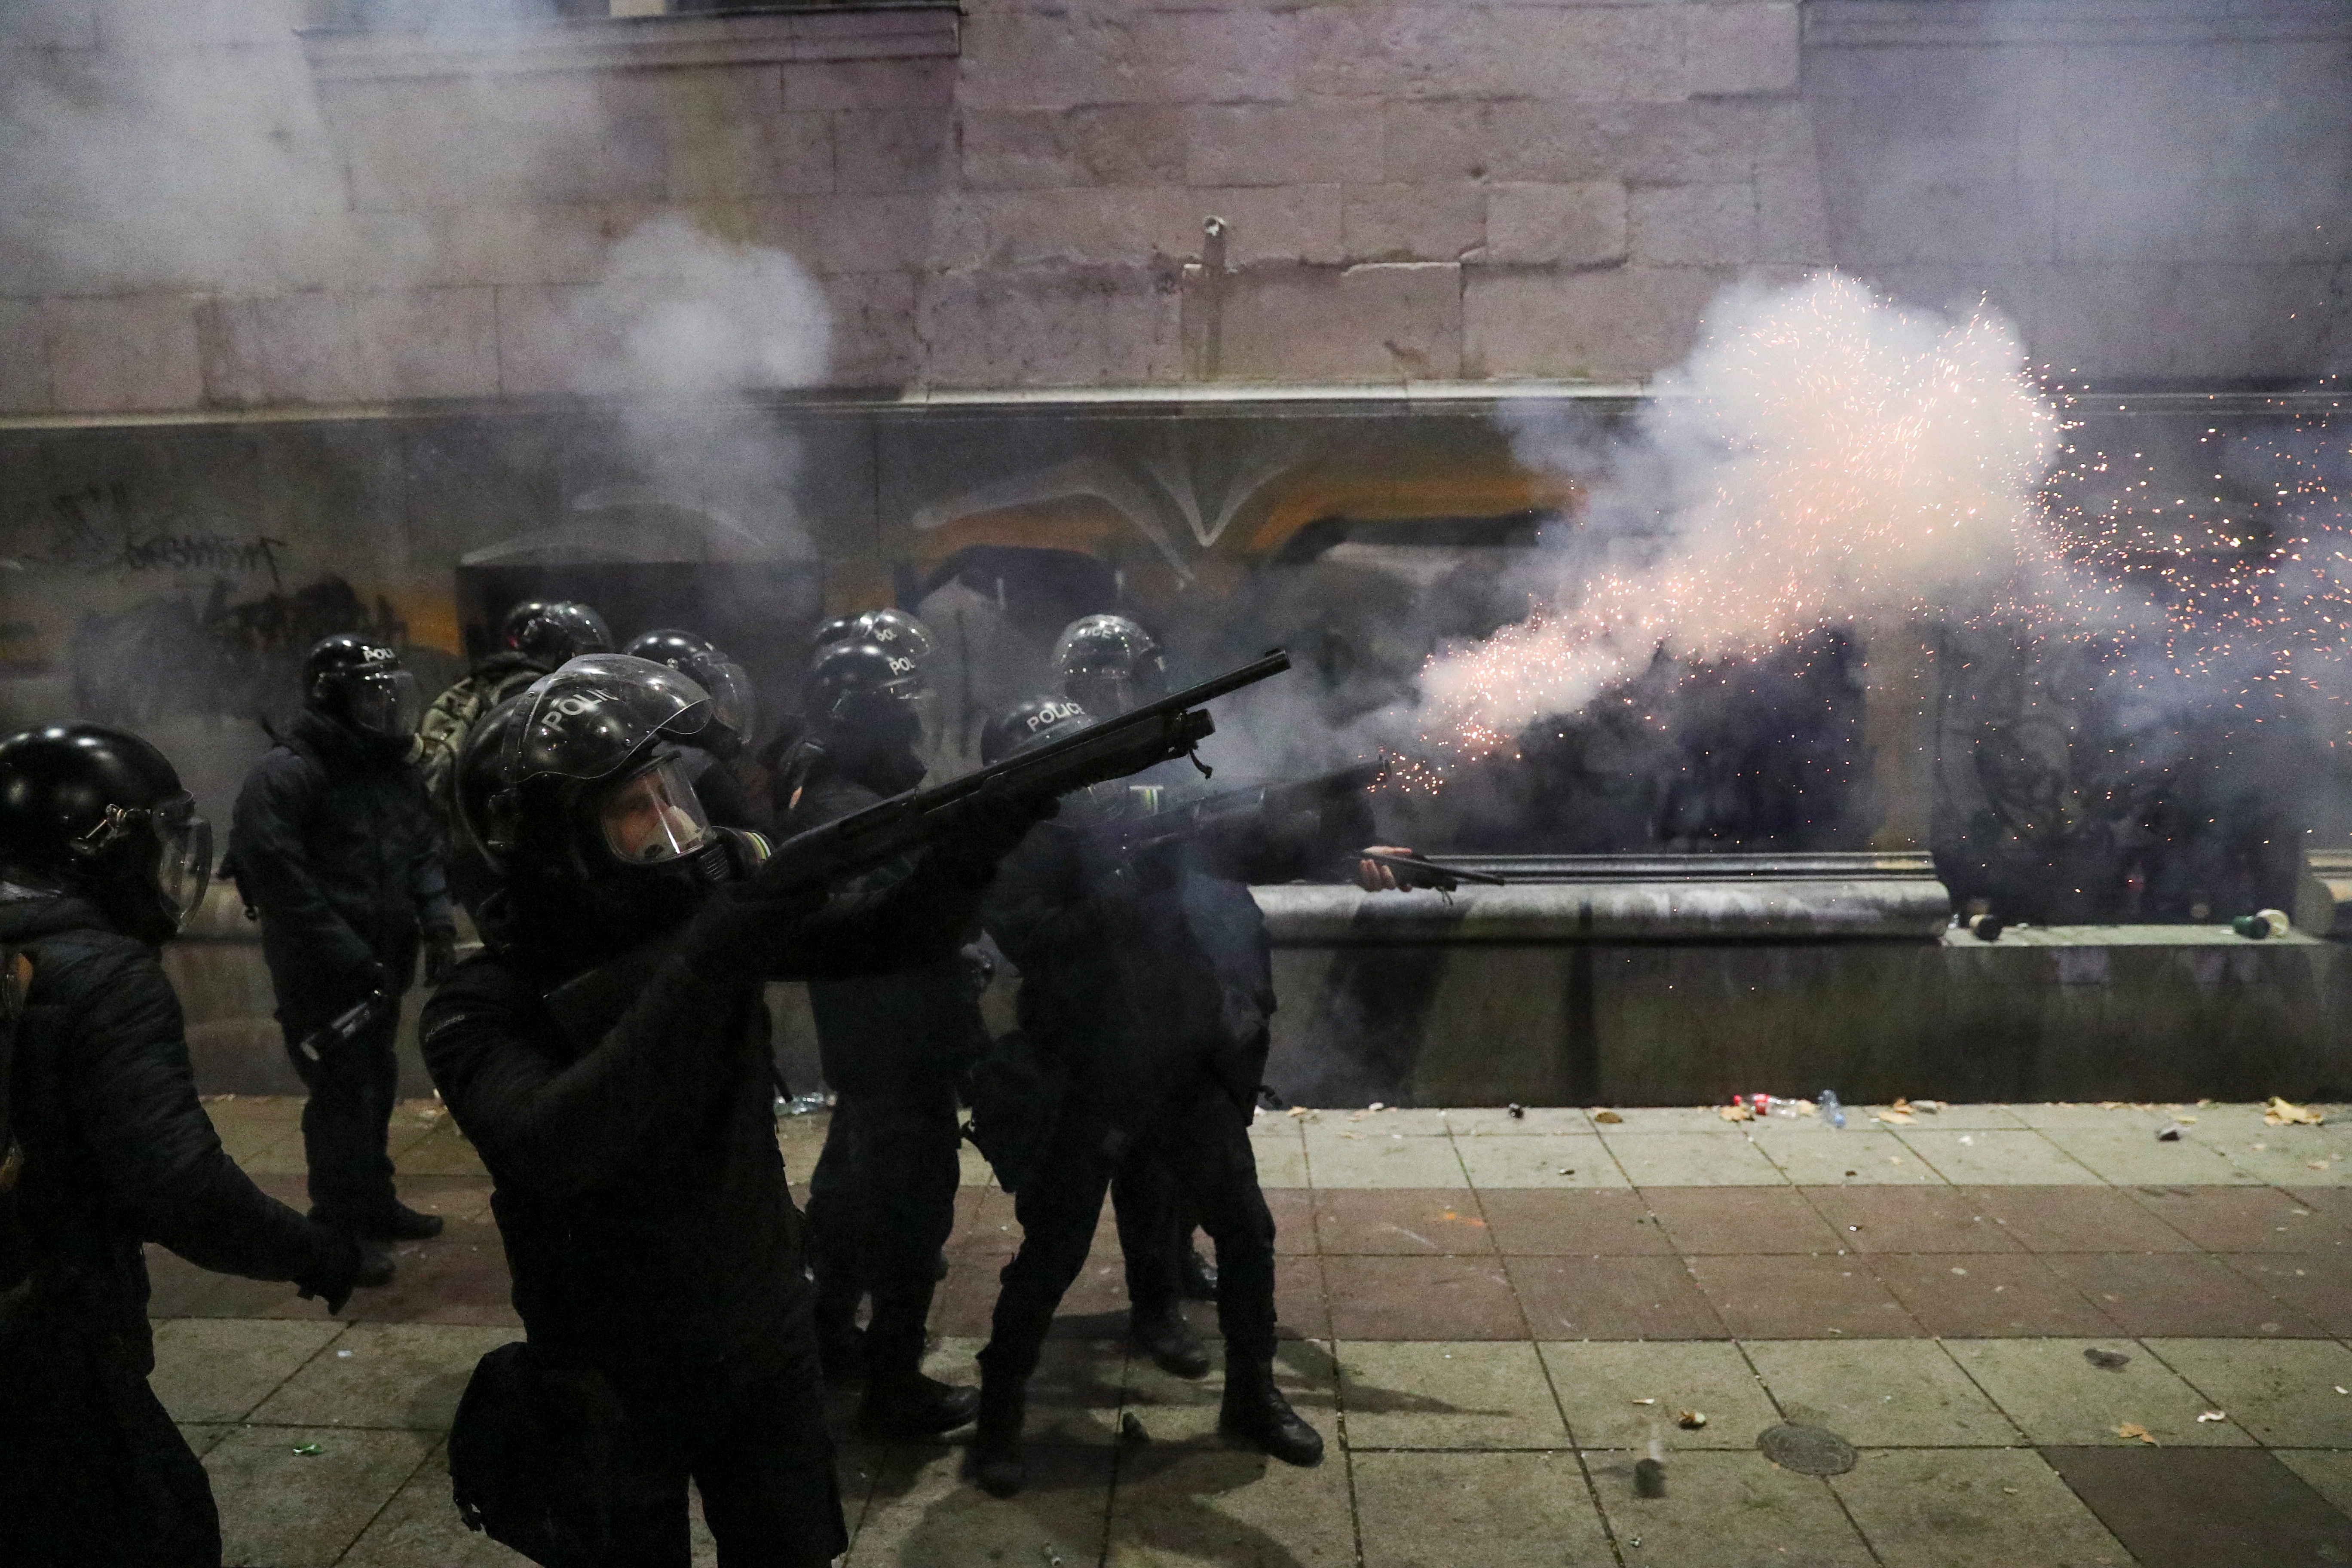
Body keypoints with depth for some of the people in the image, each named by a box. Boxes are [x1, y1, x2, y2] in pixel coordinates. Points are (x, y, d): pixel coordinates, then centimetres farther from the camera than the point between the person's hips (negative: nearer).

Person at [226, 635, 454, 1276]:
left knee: (377, 1086, 17)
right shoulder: (283, 777, -14)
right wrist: (353, 961, -21)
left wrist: (436, 922, -4)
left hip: (381, 966, 8)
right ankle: (338, 1232, 6)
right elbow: (281, 883, -20)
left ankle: (374, 1204, 32)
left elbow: (424, 852, 14)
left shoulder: (396, 773, 11)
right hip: (319, 975, -8)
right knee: (343, 1096, -5)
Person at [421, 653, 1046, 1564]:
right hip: (612, 1387, -3)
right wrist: (701, 968, -40)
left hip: (767, 1350, 3)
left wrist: (973, 840, -33)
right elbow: (552, 1149, -37)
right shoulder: (480, 1011, -19)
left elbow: (884, 935, -13)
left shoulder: (705, 907, -7)